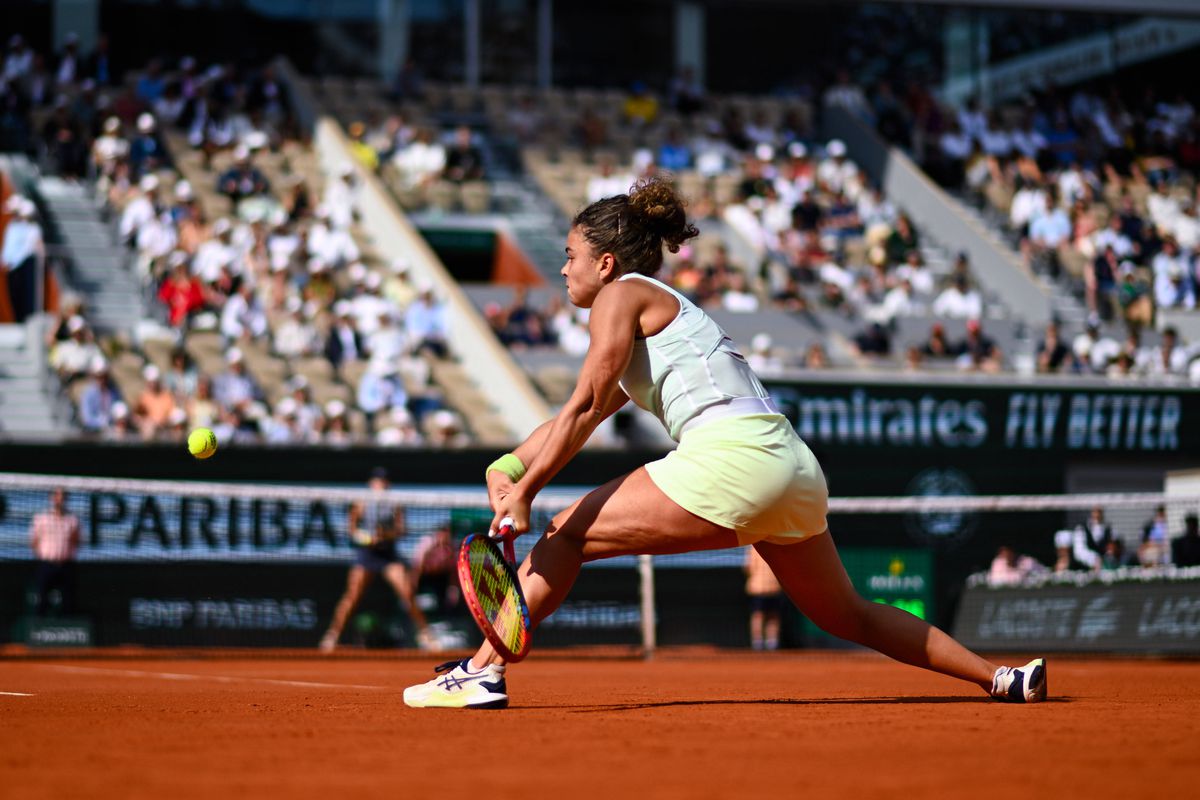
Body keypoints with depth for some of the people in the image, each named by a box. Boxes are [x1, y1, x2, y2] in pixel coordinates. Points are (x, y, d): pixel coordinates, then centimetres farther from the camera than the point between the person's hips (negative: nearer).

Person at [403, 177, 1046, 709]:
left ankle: (482, 673, -9)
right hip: (793, 465, 9)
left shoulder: (622, 294, 5)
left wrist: (523, 496, -4)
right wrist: (507, 466, 19)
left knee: (565, 536, -2)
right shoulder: (668, 310, 31)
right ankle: (1000, 678, 23)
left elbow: (584, 409, -5)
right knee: (848, 616, 22)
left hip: (733, 457, -9)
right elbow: (580, 417, 31)